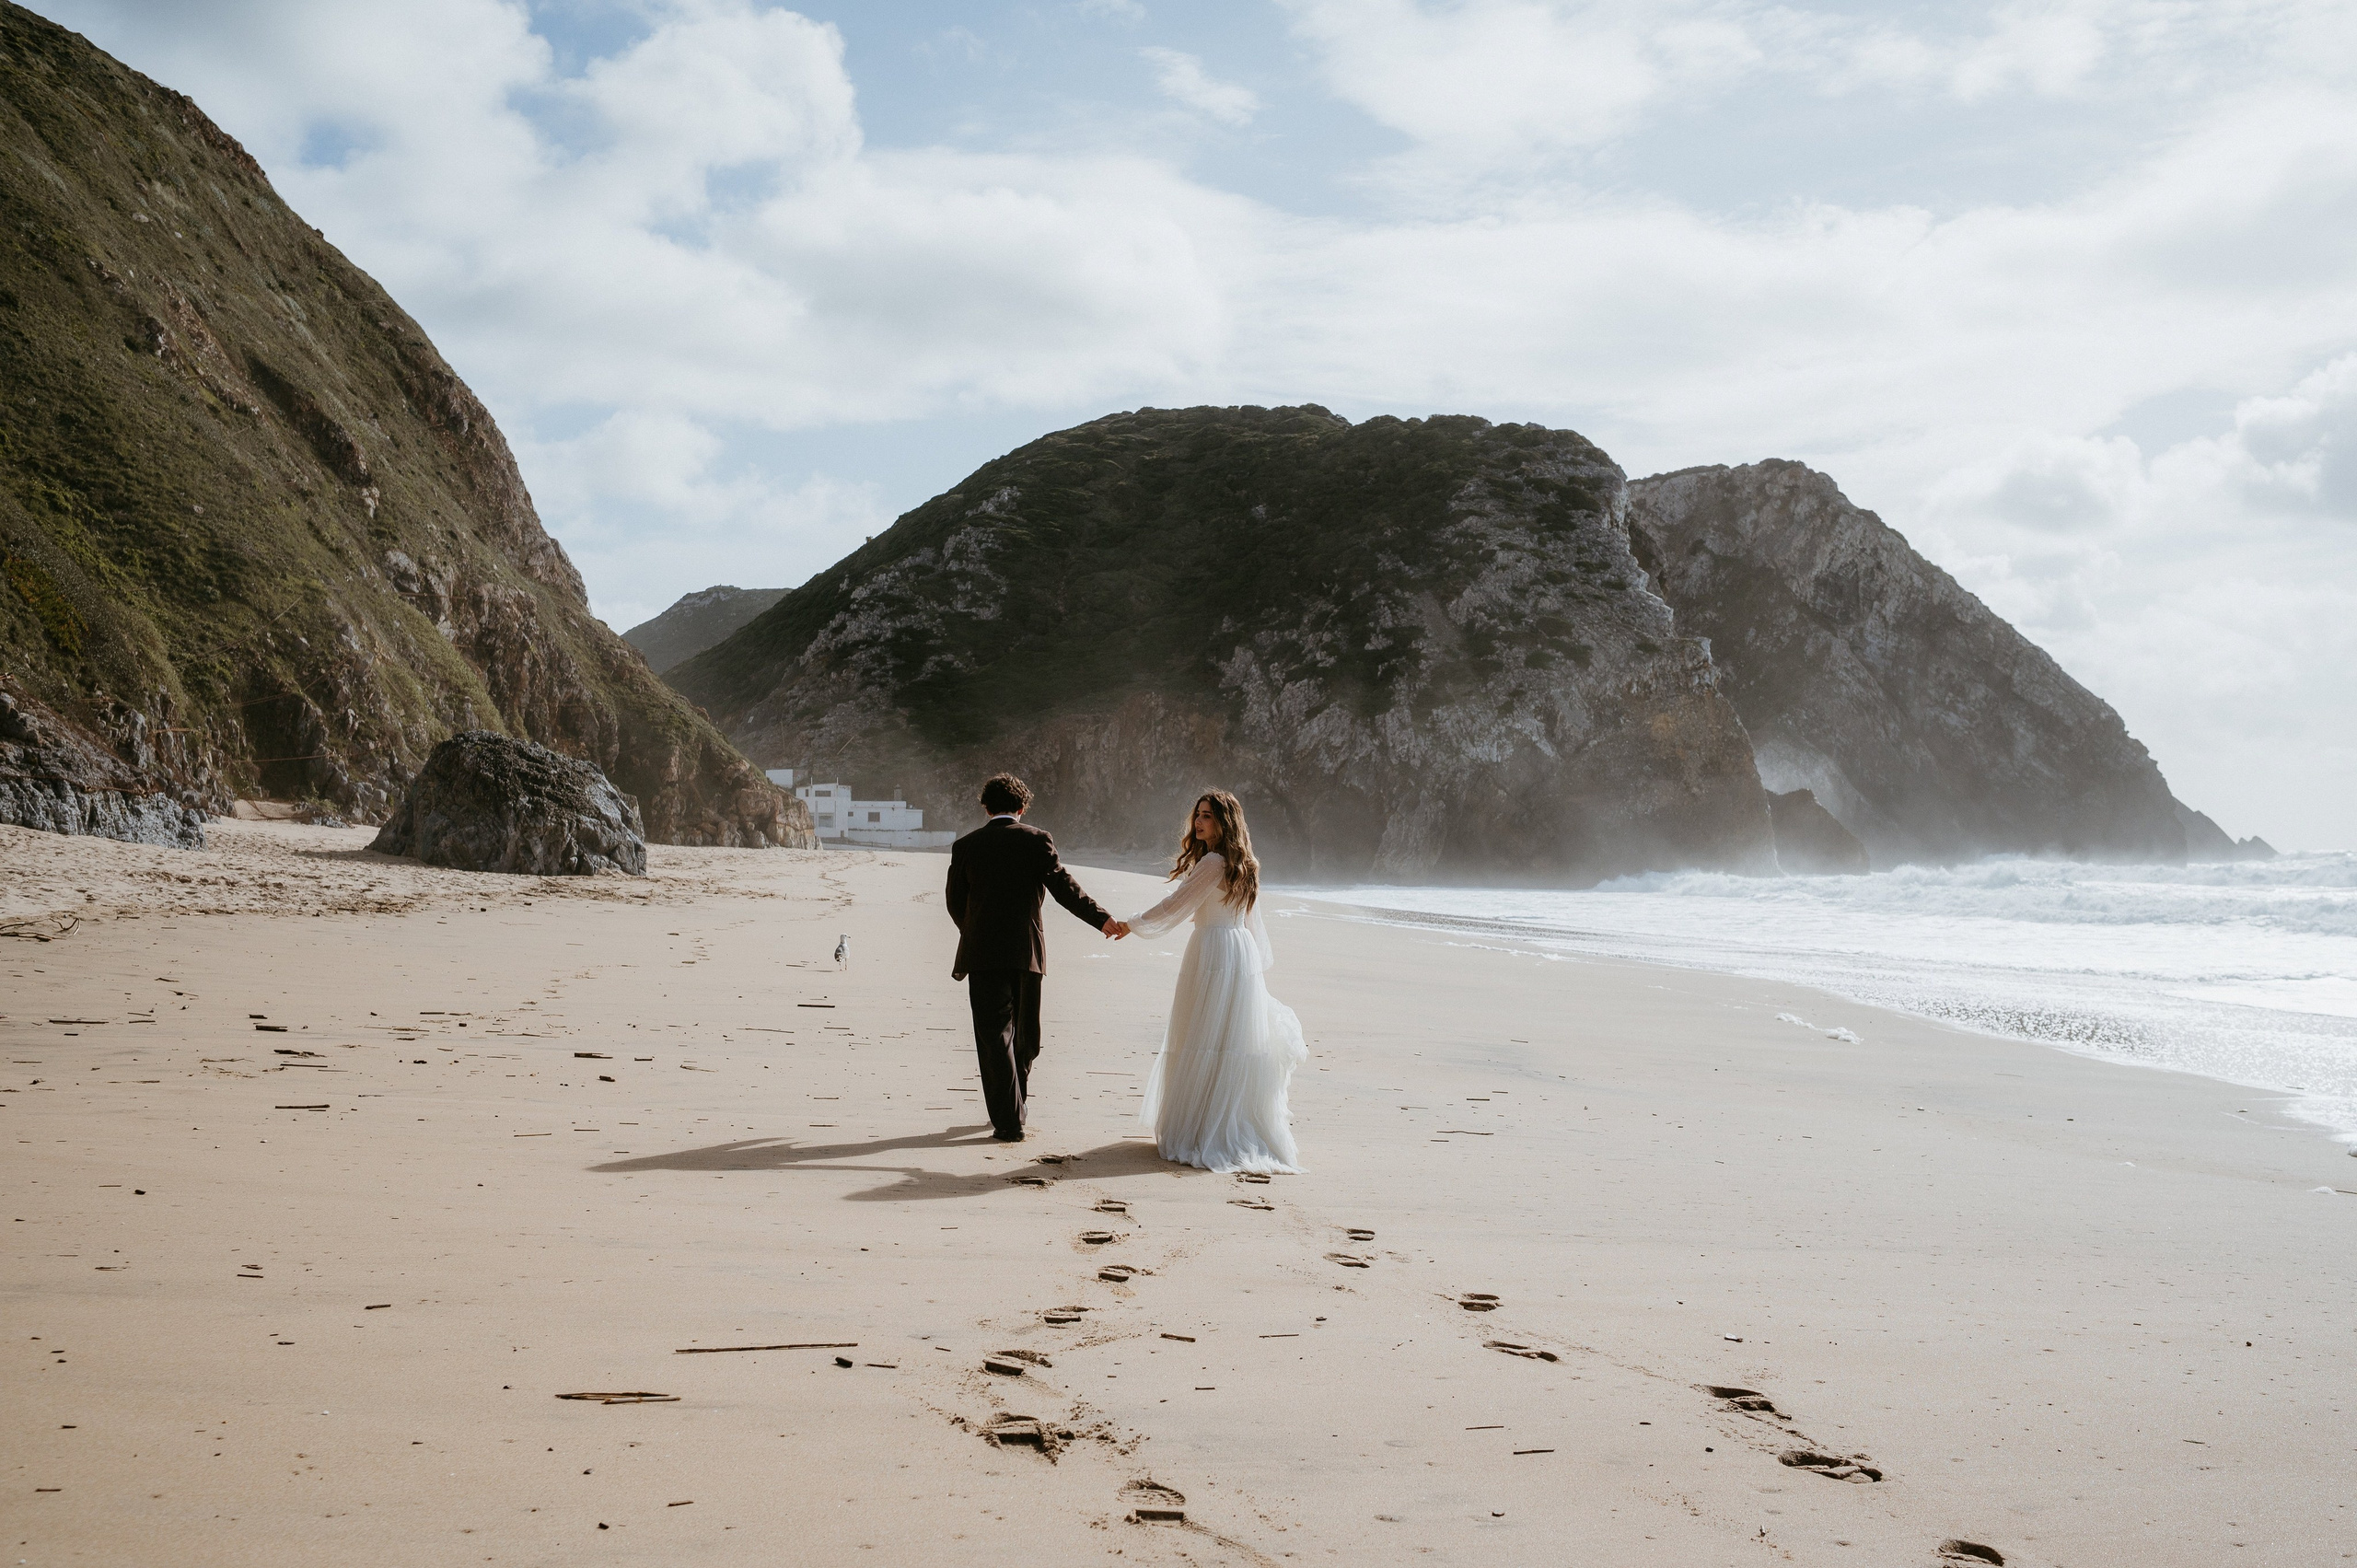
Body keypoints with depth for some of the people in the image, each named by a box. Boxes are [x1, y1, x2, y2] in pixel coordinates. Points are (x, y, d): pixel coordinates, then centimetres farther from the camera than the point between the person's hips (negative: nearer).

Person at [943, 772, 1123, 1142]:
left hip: (983, 954, -1)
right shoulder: (1036, 840, 0)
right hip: (1027, 952, 1)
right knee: (1024, 1034, 17)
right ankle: (1017, 1103, 30)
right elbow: (1063, 886, -9)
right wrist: (1103, 919, -9)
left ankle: (1008, 1121, -7)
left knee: (995, 1035, 0)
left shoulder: (966, 846, 3)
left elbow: (954, 902, 8)